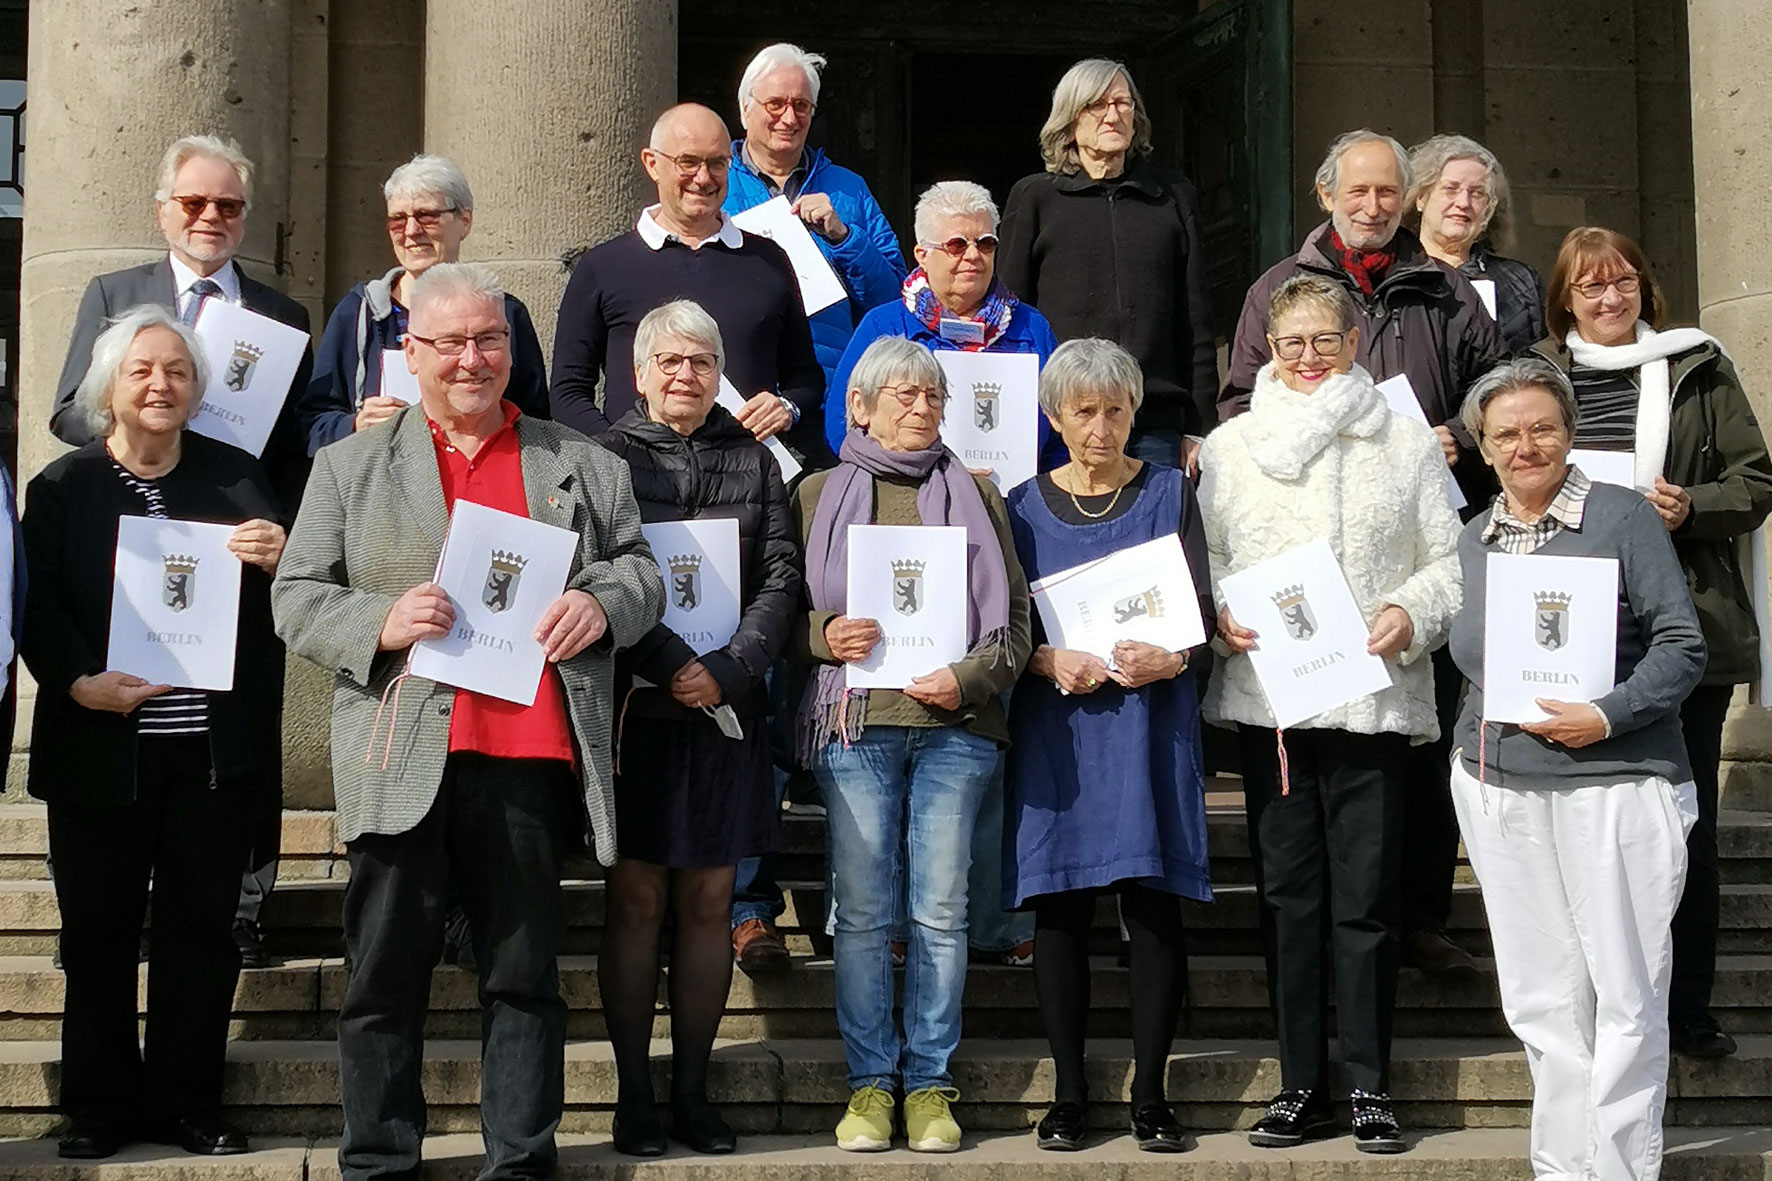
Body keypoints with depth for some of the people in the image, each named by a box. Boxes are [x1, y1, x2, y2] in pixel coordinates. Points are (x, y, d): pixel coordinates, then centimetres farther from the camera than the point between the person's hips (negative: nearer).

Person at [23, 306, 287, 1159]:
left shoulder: (237, 478, 8)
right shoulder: (61, 487, 5)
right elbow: (34, 606, -2)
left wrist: (280, 559, -15)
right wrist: (80, 680, -17)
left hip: (216, 747, 1)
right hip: (100, 747, -1)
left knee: (202, 927, 6)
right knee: (98, 930, 5)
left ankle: (185, 1104, 16)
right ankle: (99, 1106, 17)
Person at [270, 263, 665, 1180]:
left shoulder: (578, 464, 16)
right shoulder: (352, 464, 13)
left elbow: (641, 570, 16)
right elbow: (296, 597, 8)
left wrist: (603, 602, -7)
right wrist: (382, 623, -11)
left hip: (531, 757, 1)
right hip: (402, 761, 0)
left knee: (524, 975, 6)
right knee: (385, 976, 4)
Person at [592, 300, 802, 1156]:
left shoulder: (752, 460, 10)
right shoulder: (608, 458, 3)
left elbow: (781, 576, 3)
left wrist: (729, 669, -11)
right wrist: (671, 667, -17)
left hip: (727, 706, 2)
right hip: (636, 702, -2)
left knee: (708, 900, 5)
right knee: (636, 900, 1)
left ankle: (693, 1091, 14)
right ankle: (634, 1094, 8)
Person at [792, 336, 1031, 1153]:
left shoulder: (974, 492, 13)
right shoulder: (819, 493, 11)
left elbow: (1016, 611, 9)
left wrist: (970, 678, -7)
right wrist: (823, 636, -10)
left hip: (955, 725, 1)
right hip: (854, 722, 0)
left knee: (941, 909, 1)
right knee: (862, 910, 0)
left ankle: (930, 1083, 9)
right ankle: (870, 1080, 9)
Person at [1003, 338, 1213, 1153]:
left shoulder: (1169, 494, 9)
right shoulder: (1024, 508, 11)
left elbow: (1201, 612, 2)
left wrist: (1169, 659, -19)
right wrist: (1047, 661, -15)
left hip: (1149, 723, -1)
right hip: (1054, 728, 1)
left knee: (1152, 902, -4)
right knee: (1060, 908, 0)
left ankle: (1150, 1095, 3)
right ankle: (1068, 1094, 8)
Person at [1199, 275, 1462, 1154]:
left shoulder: (1405, 443, 9)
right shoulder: (1229, 446, 11)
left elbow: (1450, 559, 7)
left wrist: (1413, 614, -11)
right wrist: (1219, 614, -9)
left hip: (1374, 696, -1)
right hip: (1266, 694, 1)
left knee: (1366, 898, 0)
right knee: (1287, 892, 5)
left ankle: (1369, 1086, 10)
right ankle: (1301, 1084, 13)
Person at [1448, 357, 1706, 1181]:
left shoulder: (1622, 517, -3)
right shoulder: (1473, 540, 13)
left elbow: (1682, 644, -6)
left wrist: (1607, 717, -18)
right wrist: (1473, 761, 14)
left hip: (1614, 786, -4)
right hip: (1499, 792, 5)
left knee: (1627, 998, -1)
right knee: (1541, 1002, 8)